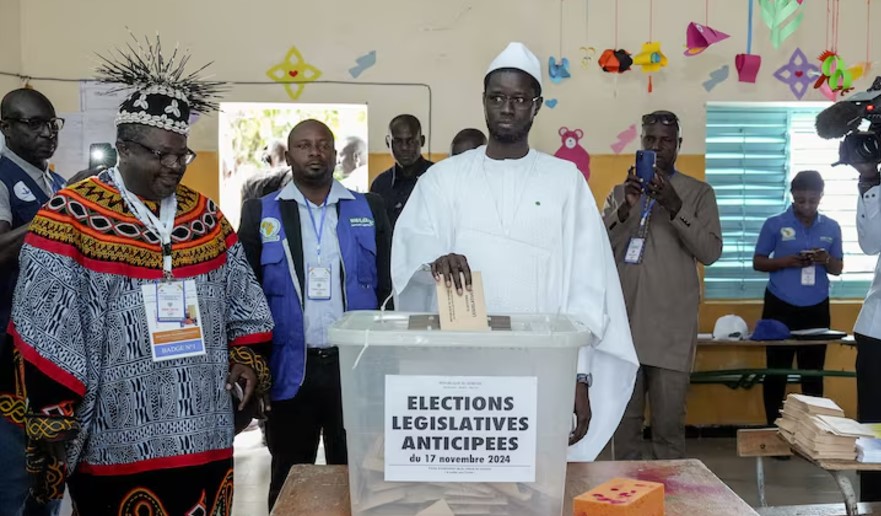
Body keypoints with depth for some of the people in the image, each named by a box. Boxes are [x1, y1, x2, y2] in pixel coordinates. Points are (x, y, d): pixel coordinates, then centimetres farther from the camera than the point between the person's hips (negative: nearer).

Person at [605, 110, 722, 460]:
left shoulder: (699, 193, 7)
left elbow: (710, 252, -4)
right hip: (623, 323, 2)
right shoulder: (621, 192, 13)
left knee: (669, 424, -1)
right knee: (624, 420, 6)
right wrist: (626, 209, -14)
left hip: (672, 329, -2)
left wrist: (675, 207, -16)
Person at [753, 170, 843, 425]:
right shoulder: (775, 224, -2)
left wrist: (826, 260, -13)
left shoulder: (832, 228, 6)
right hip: (780, 307, -2)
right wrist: (787, 261, -18)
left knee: (813, 372, 5)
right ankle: (773, 428, 12)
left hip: (816, 309, 2)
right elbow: (758, 262, 0)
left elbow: (838, 269, 10)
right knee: (776, 371, 3)